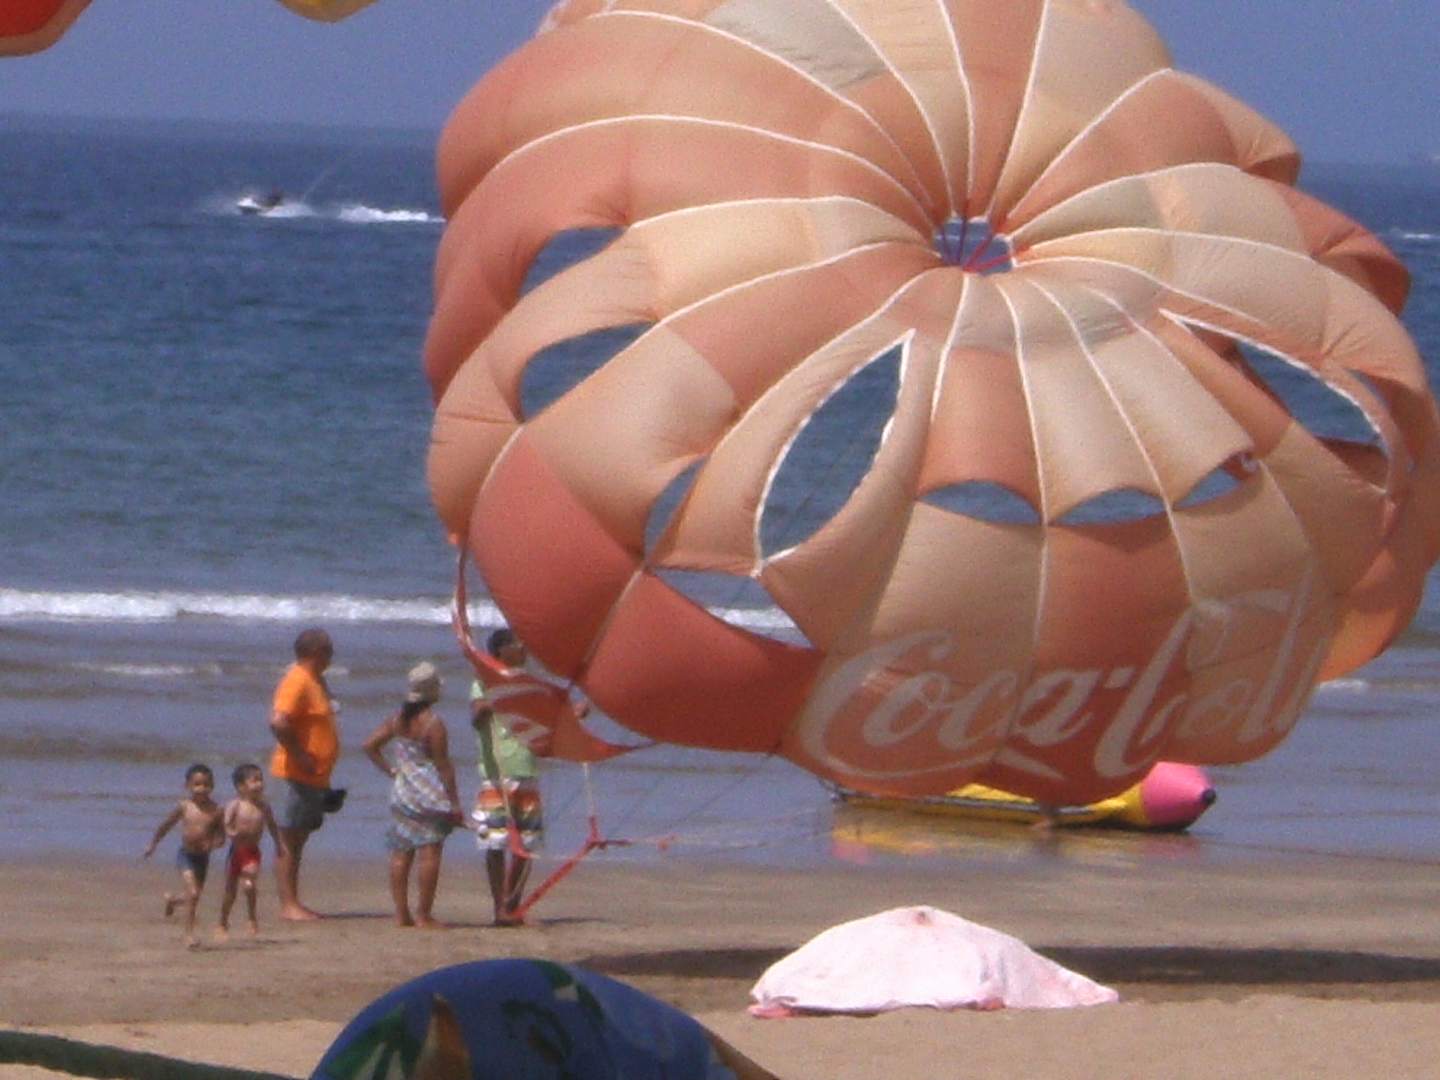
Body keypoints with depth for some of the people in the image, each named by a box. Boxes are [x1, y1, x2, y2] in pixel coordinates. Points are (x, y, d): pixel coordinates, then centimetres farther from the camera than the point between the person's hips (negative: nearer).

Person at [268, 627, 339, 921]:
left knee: (297, 840, 13)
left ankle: (293, 903, 17)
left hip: (315, 776, 10)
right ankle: (288, 905, -5)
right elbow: (278, 723, -29)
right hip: (299, 775, -10)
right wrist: (299, 756, -23)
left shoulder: (315, 681, 15)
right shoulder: (297, 682, -16)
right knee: (288, 840, -5)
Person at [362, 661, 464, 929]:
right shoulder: (433, 724, -13)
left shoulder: (398, 719, 7)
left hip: (402, 791, 7)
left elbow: (370, 745, 10)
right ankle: (424, 915, -5)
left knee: (400, 854, 9)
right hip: (429, 794, -7)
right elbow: (443, 765, -13)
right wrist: (454, 802, -9)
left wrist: (390, 770, 12)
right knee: (430, 852, -4)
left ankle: (402, 914, 11)